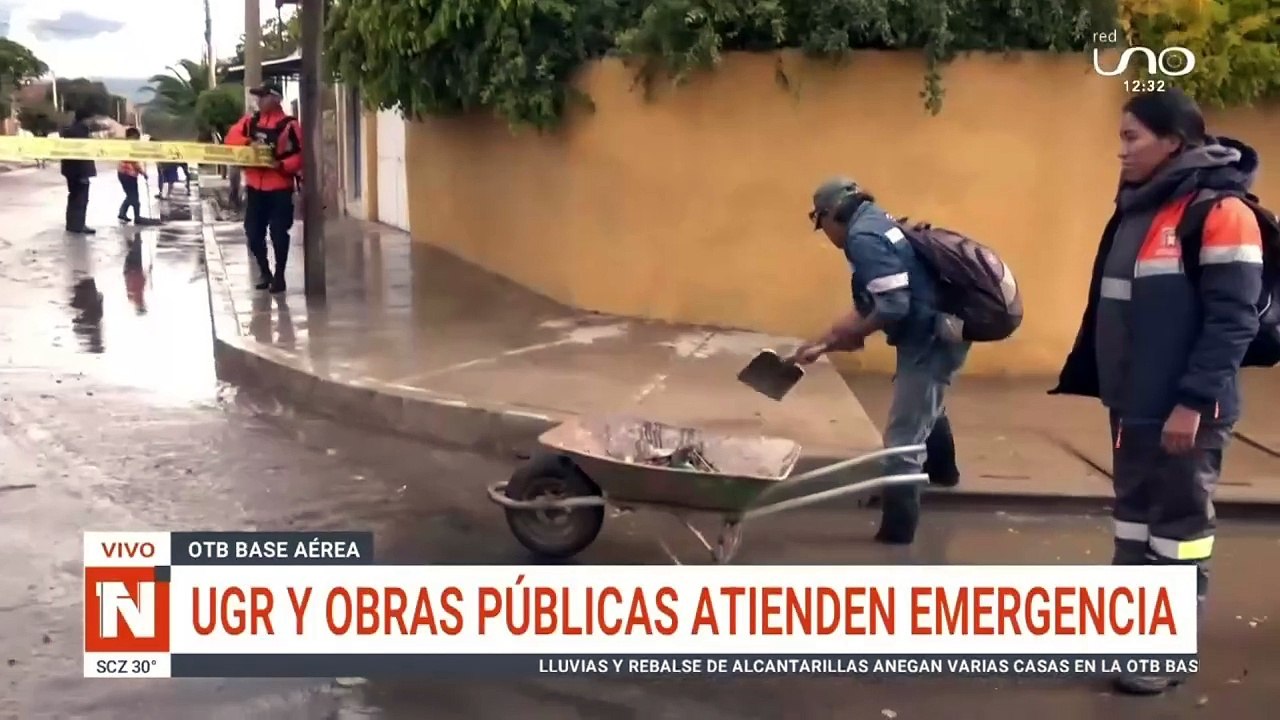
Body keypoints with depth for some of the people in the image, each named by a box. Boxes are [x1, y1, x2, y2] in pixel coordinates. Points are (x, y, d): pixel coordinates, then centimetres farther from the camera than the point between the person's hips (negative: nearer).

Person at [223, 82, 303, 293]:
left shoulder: (289, 125, -7)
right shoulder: (250, 121, 10)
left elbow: (301, 155, -11)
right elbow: (231, 137, 3)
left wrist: (282, 165, -26)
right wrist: (249, 143, -15)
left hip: (279, 188, -5)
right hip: (254, 187, 5)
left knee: (278, 233, -2)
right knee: (253, 233, 8)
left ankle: (279, 275, 11)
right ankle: (264, 272, 25)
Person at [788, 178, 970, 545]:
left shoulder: (863, 239, -19)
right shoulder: (876, 228, 14)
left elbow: (894, 307, -28)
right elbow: (868, 307, 16)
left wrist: (848, 336, -12)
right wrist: (823, 344, 11)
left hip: (930, 338, -11)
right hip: (939, 332, 11)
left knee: (903, 439, -6)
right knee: (926, 404, 37)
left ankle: (897, 531, 1)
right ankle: (941, 469, 62)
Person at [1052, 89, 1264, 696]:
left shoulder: (1219, 213, -14)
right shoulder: (1138, 208, 13)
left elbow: (1232, 321, -19)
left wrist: (1194, 402, -22)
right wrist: (1099, 384, 16)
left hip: (1184, 410, -8)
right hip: (1132, 405, 8)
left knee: (1178, 525, 3)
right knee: (1133, 516, 16)